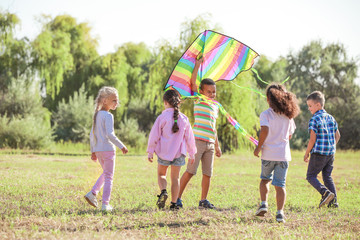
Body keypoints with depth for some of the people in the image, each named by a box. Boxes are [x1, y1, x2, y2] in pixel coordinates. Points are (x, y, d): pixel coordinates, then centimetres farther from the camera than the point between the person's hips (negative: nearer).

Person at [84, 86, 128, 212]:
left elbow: (92, 134, 14)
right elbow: (110, 134, -24)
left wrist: (93, 151, 20)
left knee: (105, 173, 24)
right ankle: (105, 204, 1)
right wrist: (121, 146, -17)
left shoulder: (97, 114, 11)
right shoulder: (108, 116, -15)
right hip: (108, 149, -8)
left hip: (98, 150, 8)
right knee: (108, 176, 1)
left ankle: (93, 193, 11)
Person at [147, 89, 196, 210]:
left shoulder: (162, 118, -7)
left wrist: (150, 152, 4)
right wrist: (192, 154, 18)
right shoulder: (184, 119, 3)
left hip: (164, 152, -2)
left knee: (161, 174, 14)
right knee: (175, 177, 9)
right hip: (178, 152, 2)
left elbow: (154, 135, -4)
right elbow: (189, 137, 9)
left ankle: (163, 191, -15)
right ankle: (174, 203, 6)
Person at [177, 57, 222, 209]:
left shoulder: (215, 106, 19)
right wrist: (197, 65, -12)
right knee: (190, 171, -9)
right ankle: (178, 197, -4)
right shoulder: (199, 101, 1)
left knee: (207, 173, 6)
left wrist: (217, 146, 25)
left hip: (210, 144, 6)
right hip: (198, 141, -6)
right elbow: (192, 82, -12)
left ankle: (204, 200, 16)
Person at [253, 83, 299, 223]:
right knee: (280, 184, 2)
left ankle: (264, 204, 6)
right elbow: (289, 135, 14)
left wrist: (258, 147, -11)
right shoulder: (288, 115, 8)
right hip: (284, 154, 2)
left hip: (268, 154, -2)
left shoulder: (266, 114, -6)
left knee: (265, 179, 20)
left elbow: (264, 130, -21)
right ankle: (280, 213, -7)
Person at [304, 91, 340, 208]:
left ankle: (326, 193, -17)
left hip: (319, 154, -7)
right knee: (327, 176, 15)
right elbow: (337, 136, 15)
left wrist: (306, 154, -4)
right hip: (331, 153, 7)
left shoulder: (314, 120, -12)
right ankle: (334, 201, 9)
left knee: (311, 176, 3)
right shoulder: (331, 118, 10)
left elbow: (312, 139, -14)